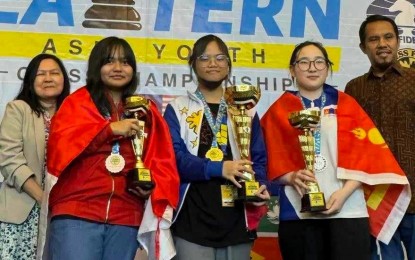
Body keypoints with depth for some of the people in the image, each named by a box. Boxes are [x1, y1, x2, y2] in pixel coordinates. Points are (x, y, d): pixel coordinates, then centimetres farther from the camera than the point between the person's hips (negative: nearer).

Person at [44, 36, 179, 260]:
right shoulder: (77, 103, 8)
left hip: (126, 219, 3)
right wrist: (109, 129, -12)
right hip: (77, 214, -3)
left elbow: (161, 160, 13)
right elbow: (61, 145, -7)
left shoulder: (146, 111, 16)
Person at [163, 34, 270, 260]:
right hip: (193, 220, -3)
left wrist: (260, 186, -12)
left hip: (237, 221, 3)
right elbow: (174, 157, -7)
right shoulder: (177, 109, 6)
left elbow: (259, 158, 10)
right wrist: (218, 168, -22)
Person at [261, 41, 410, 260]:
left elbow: (366, 154, 4)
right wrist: (291, 177, -16)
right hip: (299, 213, 0)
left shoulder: (346, 105, 11)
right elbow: (273, 161, 5)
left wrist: (344, 192, -10)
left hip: (347, 211, 0)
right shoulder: (279, 111, 10)